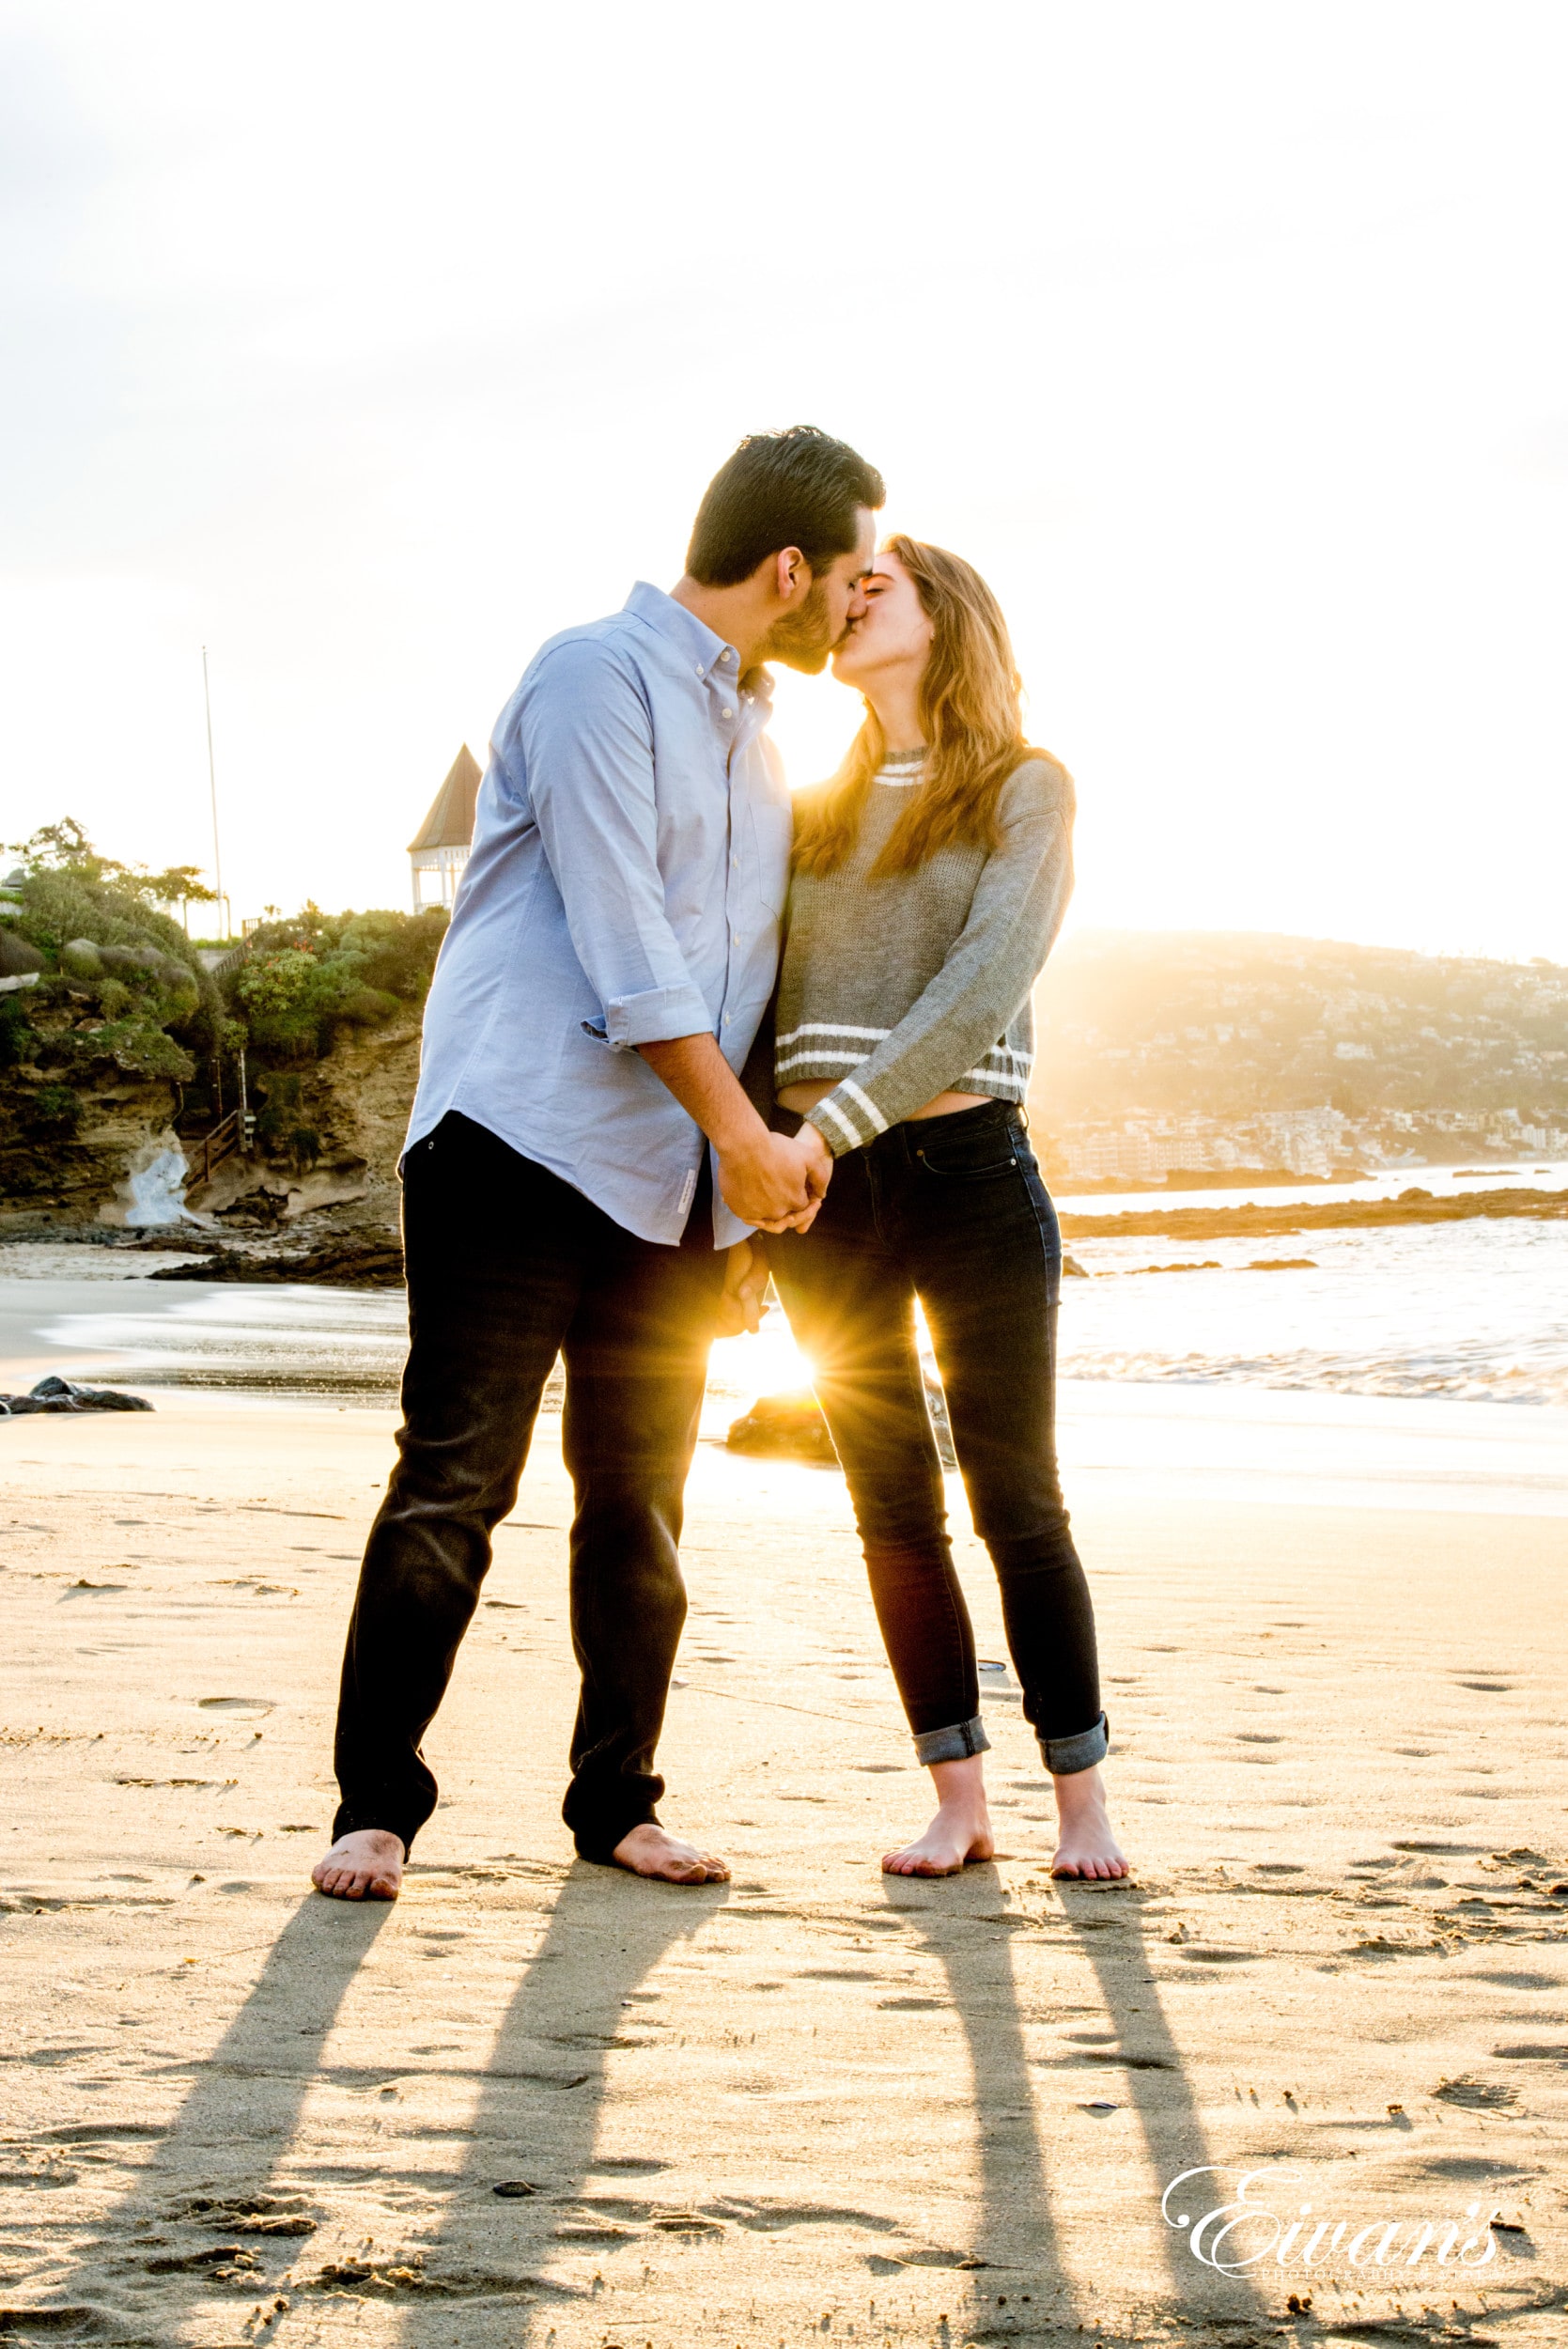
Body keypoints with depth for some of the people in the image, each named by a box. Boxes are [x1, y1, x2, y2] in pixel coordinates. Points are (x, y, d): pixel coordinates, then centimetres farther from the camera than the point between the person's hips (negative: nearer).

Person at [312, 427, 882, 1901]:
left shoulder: (752, 737, 20)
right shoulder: (597, 676, -7)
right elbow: (624, 947, -14)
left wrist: (775, 1146, 13)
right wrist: (746, 1137, -12)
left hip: (675, 1180, 8)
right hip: (529, 1137, -8)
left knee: (642, 1500, 7)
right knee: (454, 1481, -8)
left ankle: (616, 1803, 15)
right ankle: (376, 1805, 0)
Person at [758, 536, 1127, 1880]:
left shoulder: (1026, 789, 2)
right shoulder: (815, 813, 17)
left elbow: (987, 979, -12)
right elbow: (768, 1002, 12)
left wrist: (846, 1117, -21)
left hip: (965, 1167, -4)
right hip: (827, 1194, 4)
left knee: (1019, 1503, 0)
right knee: (893, 1510, 5)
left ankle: (1083, 1804, 10)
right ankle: (960, 1804, 13)